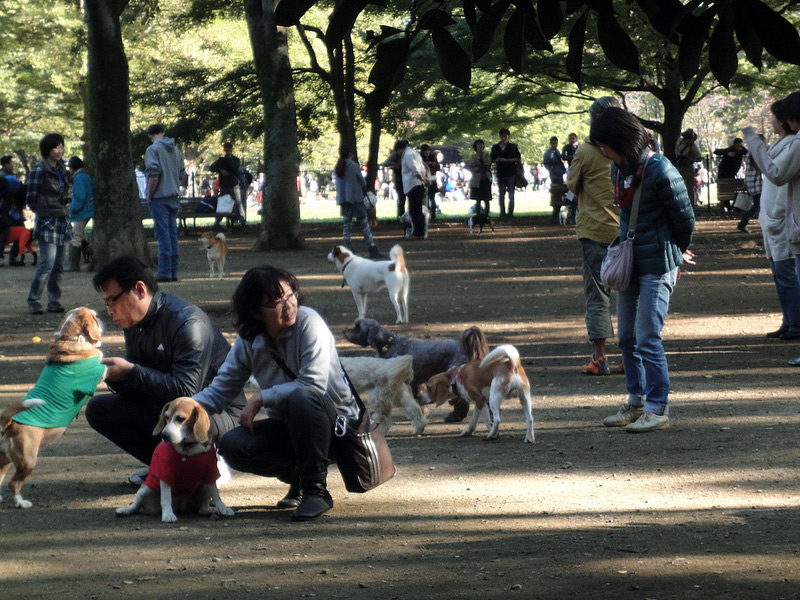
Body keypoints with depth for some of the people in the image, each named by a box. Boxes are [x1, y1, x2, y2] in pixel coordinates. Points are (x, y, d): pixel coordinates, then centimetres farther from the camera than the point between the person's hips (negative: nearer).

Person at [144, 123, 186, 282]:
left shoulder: (153, 149, -10)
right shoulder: (176, 150, 12)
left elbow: (154, 174, -19)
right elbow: (182, 175, 16)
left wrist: (149, 196, -10)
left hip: (159, 198, -7)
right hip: (173, 197, 7)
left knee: (163, 234, -7)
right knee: (172, 233, 10)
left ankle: (165, 272, -8)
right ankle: (173, 272, 11)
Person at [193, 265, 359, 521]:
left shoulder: (308, 321, -19)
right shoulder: (248, 341, -2)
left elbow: (315, 385, -27)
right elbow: (220, 391, 2)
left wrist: (260, 398, -23)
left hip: (336, 421, -5)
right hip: (289, 427, 6)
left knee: (301, 397, -38)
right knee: (232, 445, -20)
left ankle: (316, 489, -22)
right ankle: (298, 478, 8)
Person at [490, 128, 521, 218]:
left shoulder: (513, 147, 1)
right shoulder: (495, 147, 8)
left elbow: (518, 159, -3)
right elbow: (492, 159, 13)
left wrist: (506, 160, -12)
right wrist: (497, 160, -10)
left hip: (511, 174, -3)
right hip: (500, 174, 3)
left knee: (511, 195, -4)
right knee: (501, 195, 7)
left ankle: (510, 213, 0)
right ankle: (502, 213, 14)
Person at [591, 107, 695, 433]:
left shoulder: (659, 171, -19)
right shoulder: (618, 168, 5)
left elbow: (685, 217, -9)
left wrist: (678, 253, 7)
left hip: (657, 265, -8)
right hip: (629, 262, 8)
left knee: (648, 337, -9)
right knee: (627, 337, 11)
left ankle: (657, 409, -1)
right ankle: (636, 402, 22)